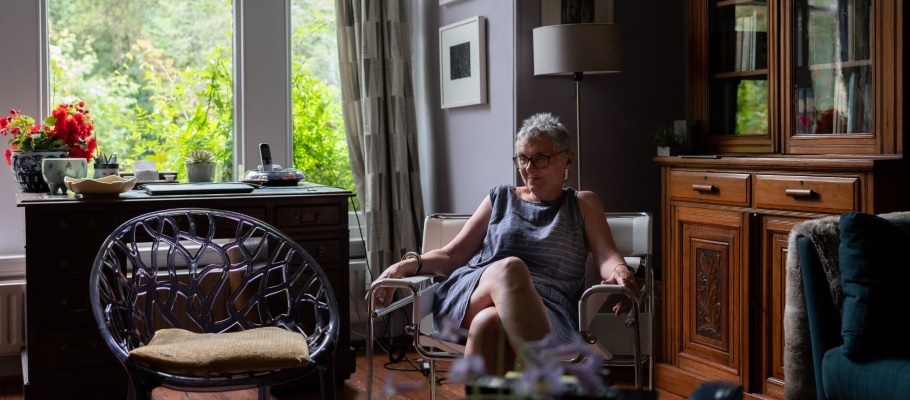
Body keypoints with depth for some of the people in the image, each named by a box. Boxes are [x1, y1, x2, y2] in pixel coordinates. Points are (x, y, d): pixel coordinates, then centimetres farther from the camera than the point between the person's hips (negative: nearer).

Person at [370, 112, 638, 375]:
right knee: (509, 268, -38)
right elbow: (451, 256, 20)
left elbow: (606, 256, 6)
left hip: (546, 311, -1)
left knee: (488, 324, -40)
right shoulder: (501, 198, 24)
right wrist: (409, 264, 0)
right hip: (472, 296, 2)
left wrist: (620, 273, -20)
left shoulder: (583, 204, 21)